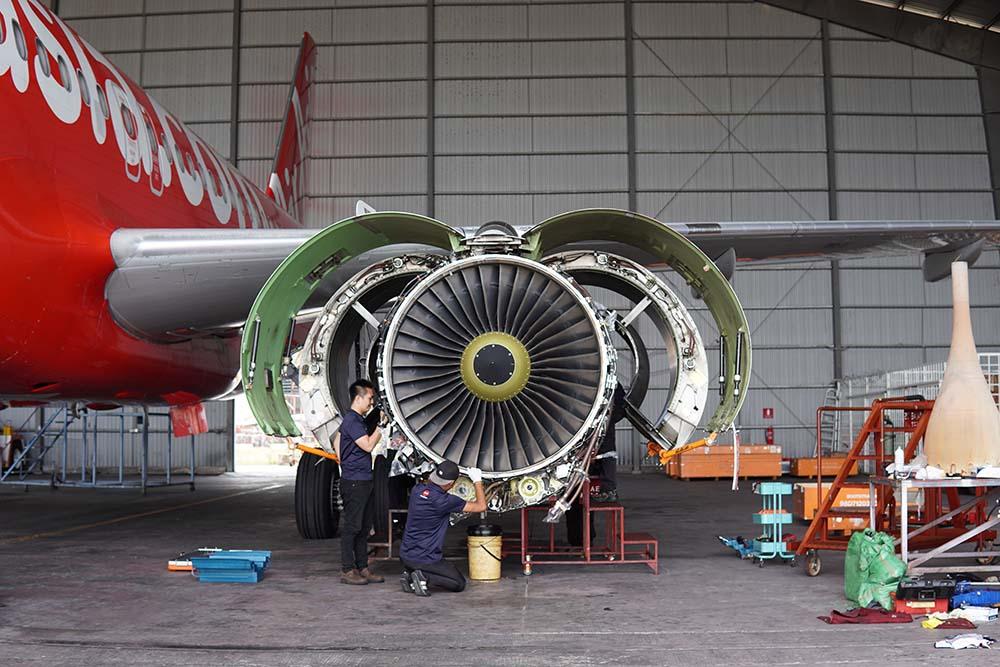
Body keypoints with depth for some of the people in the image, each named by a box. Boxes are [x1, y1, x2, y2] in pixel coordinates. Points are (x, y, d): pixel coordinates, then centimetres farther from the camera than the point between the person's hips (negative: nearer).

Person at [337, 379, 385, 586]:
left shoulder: (358, 420, 17)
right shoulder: (351, 420, -14)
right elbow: (368, 445, -19)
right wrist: (380, 428, -10)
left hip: (364, 481, 10)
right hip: (354, 481, -10)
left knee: (364, 527, 12)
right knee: (352, 526, -5)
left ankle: (362, 568, 17)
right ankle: (347, 571, 0)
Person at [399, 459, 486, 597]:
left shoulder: (417, 490, -3)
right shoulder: (444, 500, -21)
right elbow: (481, 507, -13)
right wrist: (477, 481, -3)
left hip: (405, 555, 7)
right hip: (425, 559, -7)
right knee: (459, 584, 9)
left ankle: (409, 574, 8)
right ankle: (425, 578, -11)